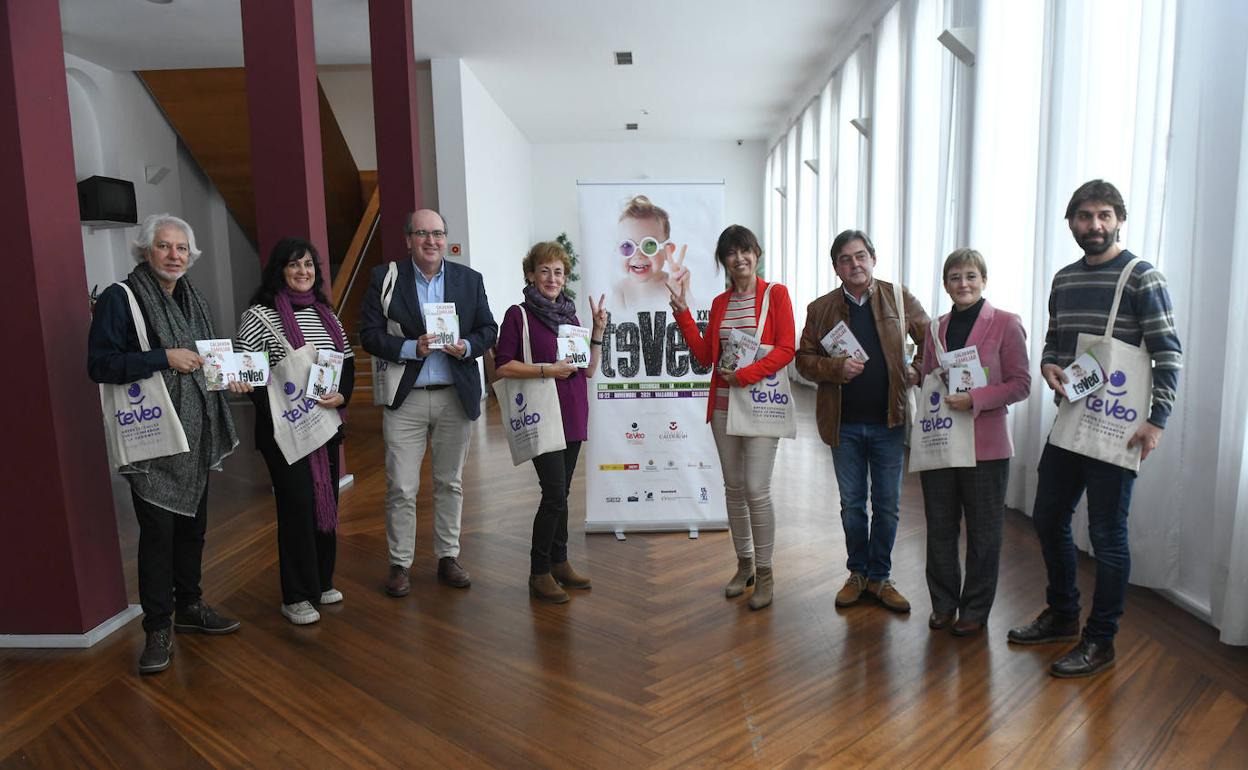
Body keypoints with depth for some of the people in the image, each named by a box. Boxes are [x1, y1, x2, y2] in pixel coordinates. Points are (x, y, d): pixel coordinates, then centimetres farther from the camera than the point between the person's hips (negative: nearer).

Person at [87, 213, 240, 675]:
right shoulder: (119, 299, -8)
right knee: (157, 529, -3)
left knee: (193, 524, 15)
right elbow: (100, 364, -14)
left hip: (196, 434, 7)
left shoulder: (192, 300, 13)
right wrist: (164, 358, -23)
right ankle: (158, 628, 11)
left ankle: (189, 606, 31)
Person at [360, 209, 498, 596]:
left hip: (456, 397, 3)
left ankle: (448, 557, 27)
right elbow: (369, 333, -5)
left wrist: (467, 346, -13)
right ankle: (399, 564, 17)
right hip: (405, 399, -2)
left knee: (450, 483, 13)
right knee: (401, 488, 2)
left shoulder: (469, 279, 6)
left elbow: (488, 329, 7)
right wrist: (411, 348, -20)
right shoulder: (385, 278, -1)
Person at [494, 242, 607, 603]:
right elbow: (502, 366, -10)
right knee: (555, 494, -9)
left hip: (572, 416, 6)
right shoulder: (519, 314, -4)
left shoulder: (569, 313, 13)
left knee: (561, 493, 12)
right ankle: (539, 573, 5)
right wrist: (547, 369, -18)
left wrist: (599, 329, 3)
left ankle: (559, 562, 25)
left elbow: (589, 369, 12)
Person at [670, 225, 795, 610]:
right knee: (733, 487, 10)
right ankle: (744, 564, 25)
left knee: (756, 489, -8)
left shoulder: (776, 294, -2)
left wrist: (745, 375, -17)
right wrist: (683, 313, 4)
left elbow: (785, 349, -9)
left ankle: (764, 573, 9)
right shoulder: (720, 303, 13)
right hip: (724, 405, 5)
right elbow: (705, 354, 9)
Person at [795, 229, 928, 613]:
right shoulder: (820, 309, 2)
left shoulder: (899, 297, 2)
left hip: (889, 421, 0)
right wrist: (837, 368, -16)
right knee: (852, 503, 12)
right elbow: (804, 358, 1)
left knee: (887, 504, 9)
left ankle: (880, 577, 25)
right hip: (844, 424, 0)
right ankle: (857, 573, 29)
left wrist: (917, 370, -9)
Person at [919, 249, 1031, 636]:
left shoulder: (1006, 324, -6)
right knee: (939, 528, 12)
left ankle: (975, 610, 25)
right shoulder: (937, 328, 9)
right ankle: (943, 604, 28)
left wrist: (973, 399, -20)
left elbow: (1021, 383, -9)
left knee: (983, 532, 9)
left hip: (985, 445, -4)